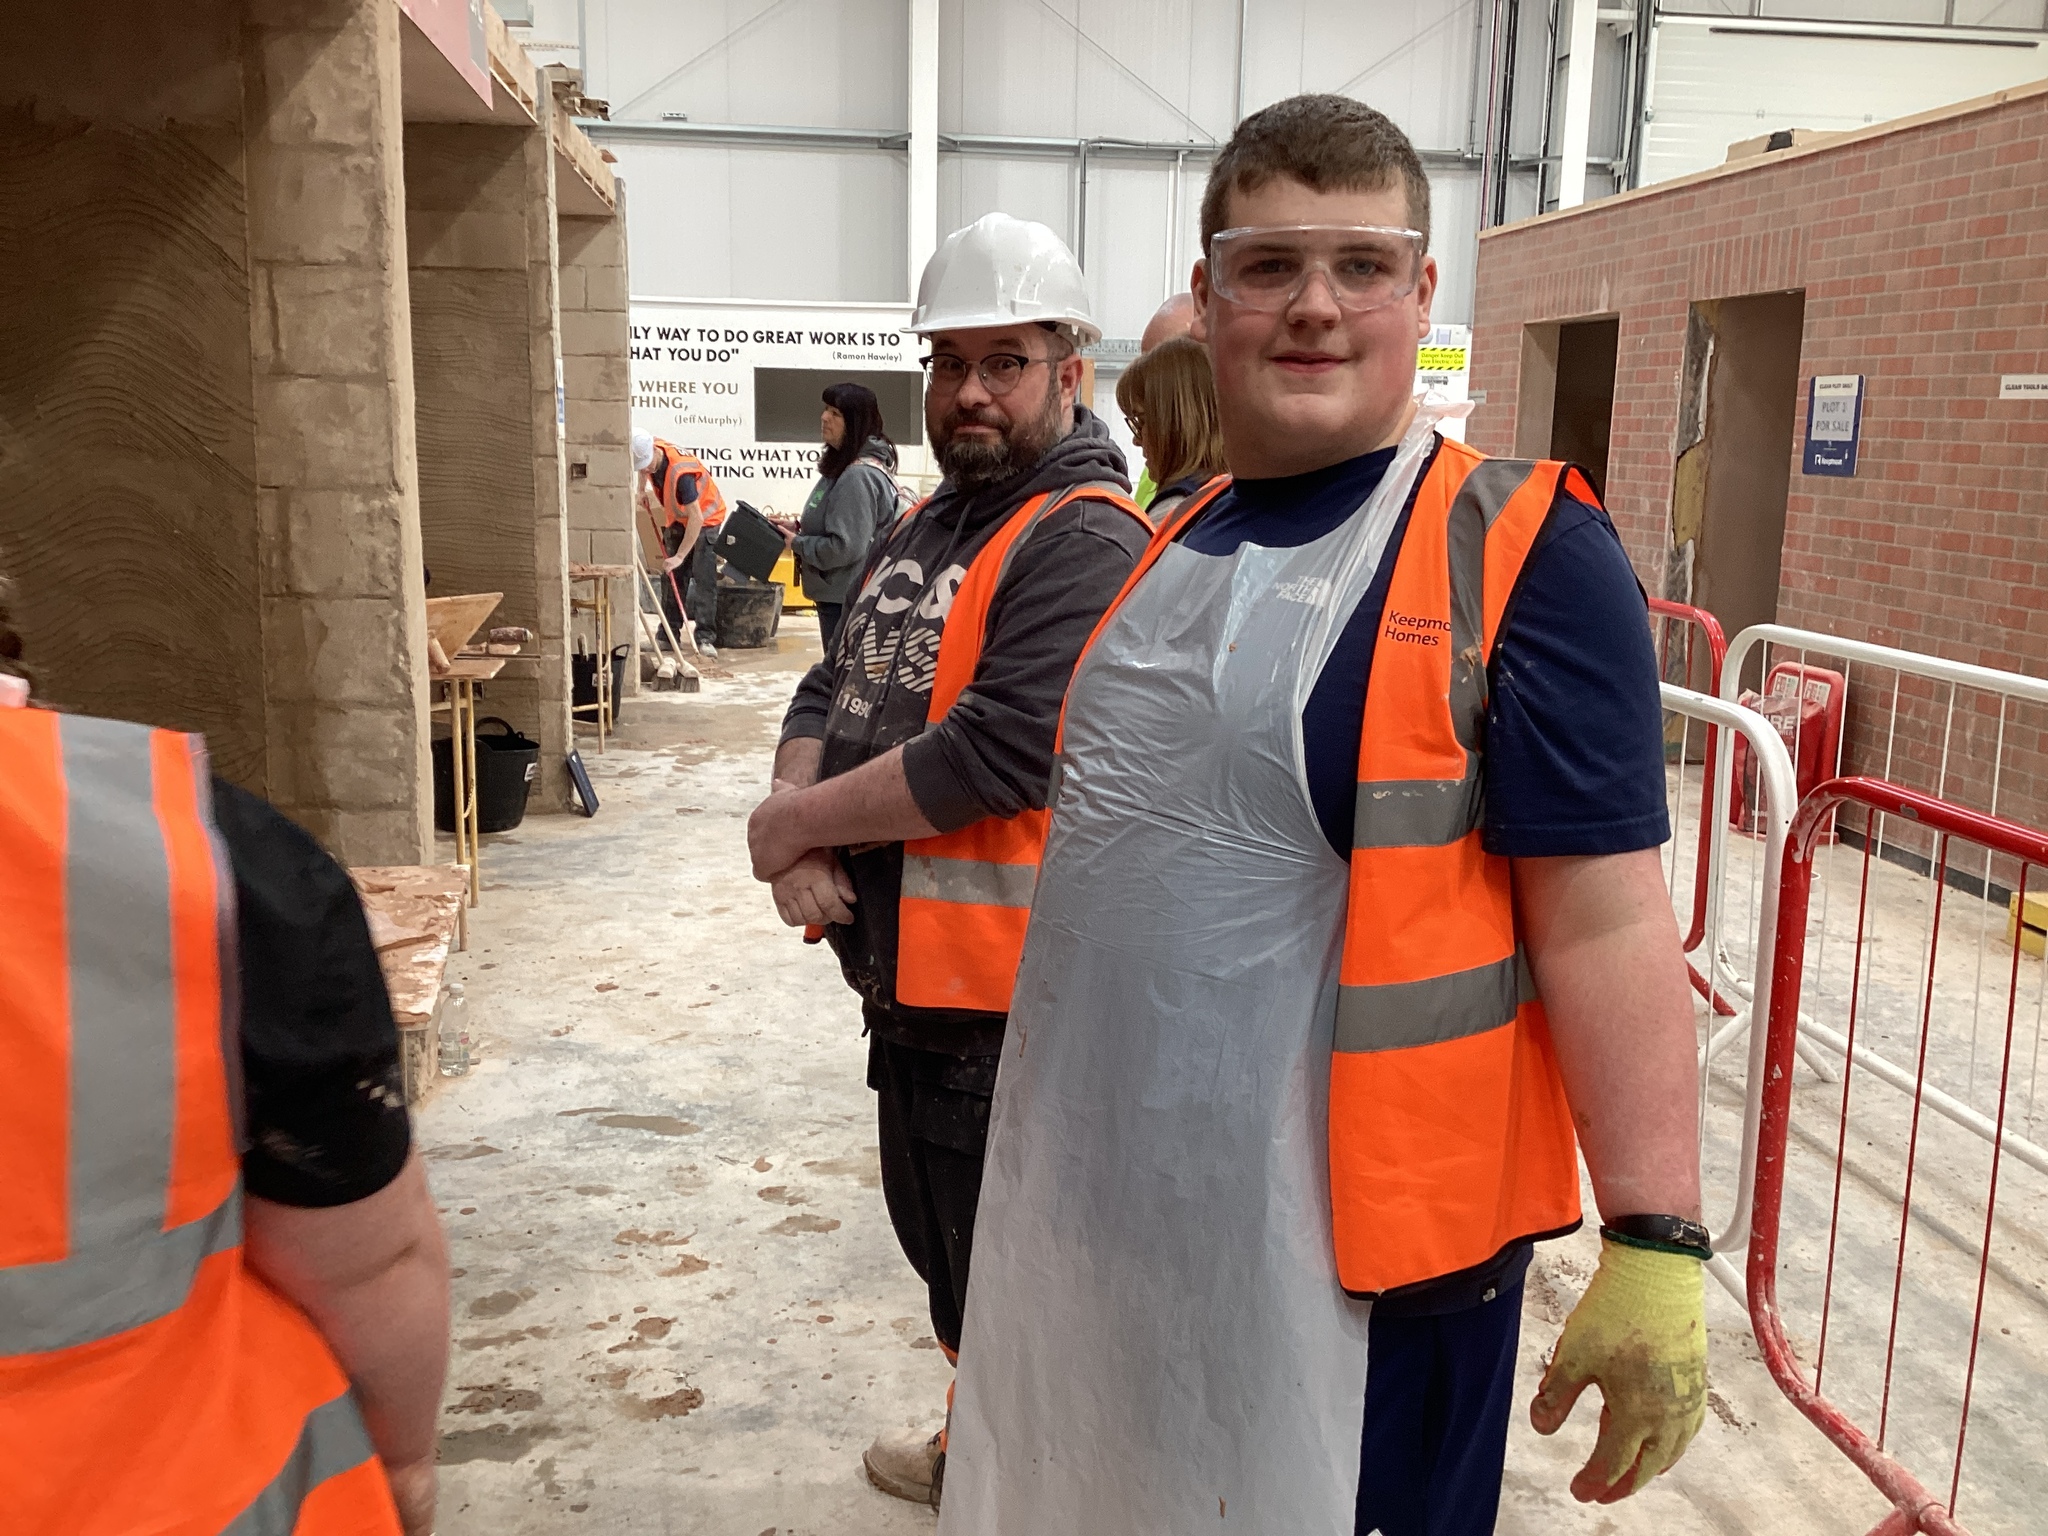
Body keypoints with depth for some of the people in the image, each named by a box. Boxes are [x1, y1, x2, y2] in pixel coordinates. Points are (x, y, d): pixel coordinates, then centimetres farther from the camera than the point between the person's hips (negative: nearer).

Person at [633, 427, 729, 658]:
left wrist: (680, 556, -36)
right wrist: (642, 489, 5)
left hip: (705, 518, -7)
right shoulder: (648, 453, -14)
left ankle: (706, 638, -20)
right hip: (677, 518, 7)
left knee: (704, 577, -16)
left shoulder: (681, 472, -37)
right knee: (673, 576, 4)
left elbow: (696, 519, -37)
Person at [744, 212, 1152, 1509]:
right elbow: (835, 689, 10)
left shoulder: (1086, 544, -19)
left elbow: (999, 754, -29)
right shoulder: (924, 527, 12)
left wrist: (796, 822, -18)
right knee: (943, 1248, 26)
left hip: (1003, 1008, -9)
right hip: (908, 972, 9)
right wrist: (797, 819, -11)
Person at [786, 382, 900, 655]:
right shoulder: (843, 466, 12)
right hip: (838, 595, 10)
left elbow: (846, 547, -24)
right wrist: (799, 530, 7)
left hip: (849, 600, -10)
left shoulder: (858, 476, -20)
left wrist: (798, 544, -12)